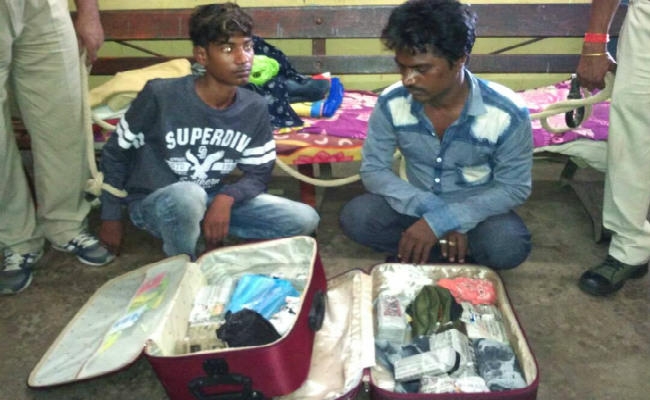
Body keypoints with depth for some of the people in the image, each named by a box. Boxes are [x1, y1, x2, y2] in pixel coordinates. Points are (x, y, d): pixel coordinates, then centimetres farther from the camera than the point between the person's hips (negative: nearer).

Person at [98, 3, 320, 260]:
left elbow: (258, 174, -2)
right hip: (153, 203, -3)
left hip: (215, 199, 4)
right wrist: (111, 217, -2)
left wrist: (226, 198, -24)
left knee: (304, 220, -10)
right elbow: (116, 152, -6)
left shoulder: (255, 109, -9)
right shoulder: (160, 95, -20)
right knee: (188, 196, -40)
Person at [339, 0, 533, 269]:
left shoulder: (507, 113, -22)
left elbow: (514, 188, -17)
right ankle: (460, 252, -12)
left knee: (508, 246, -34)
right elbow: (373, 170, -11)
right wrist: (431, 208, -27)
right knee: (355, 217, -25)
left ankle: (416, 256, -10)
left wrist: (440, 220, -29)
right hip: (418, 205, 2)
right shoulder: (391, 104, -16)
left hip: (476, 209, -2)